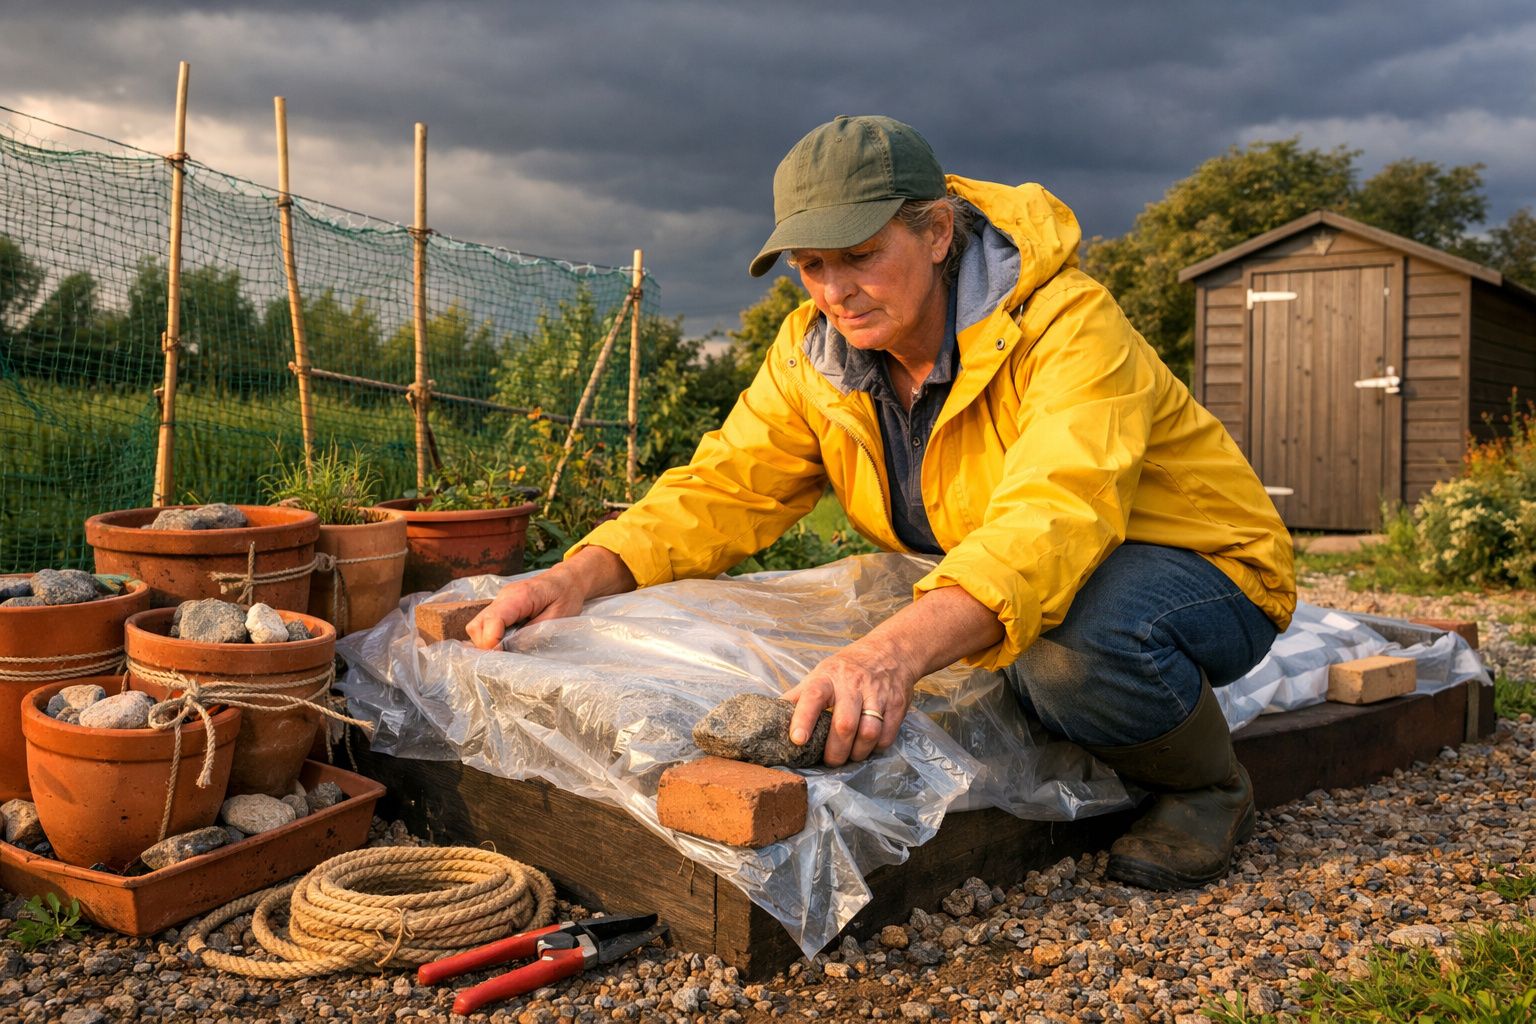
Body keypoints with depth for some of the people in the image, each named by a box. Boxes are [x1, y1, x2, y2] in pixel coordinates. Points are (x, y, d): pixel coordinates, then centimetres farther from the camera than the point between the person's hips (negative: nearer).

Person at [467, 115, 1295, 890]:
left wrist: (897, 647, -61)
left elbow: (1055, 517, -44)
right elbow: (724, 488, -9)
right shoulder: (816, 348, -6)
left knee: (1075, 649, -38)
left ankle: (1208, 787, -4)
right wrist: (581, 577, -27)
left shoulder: (1066, 325, -28)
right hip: (992, 584, 7)